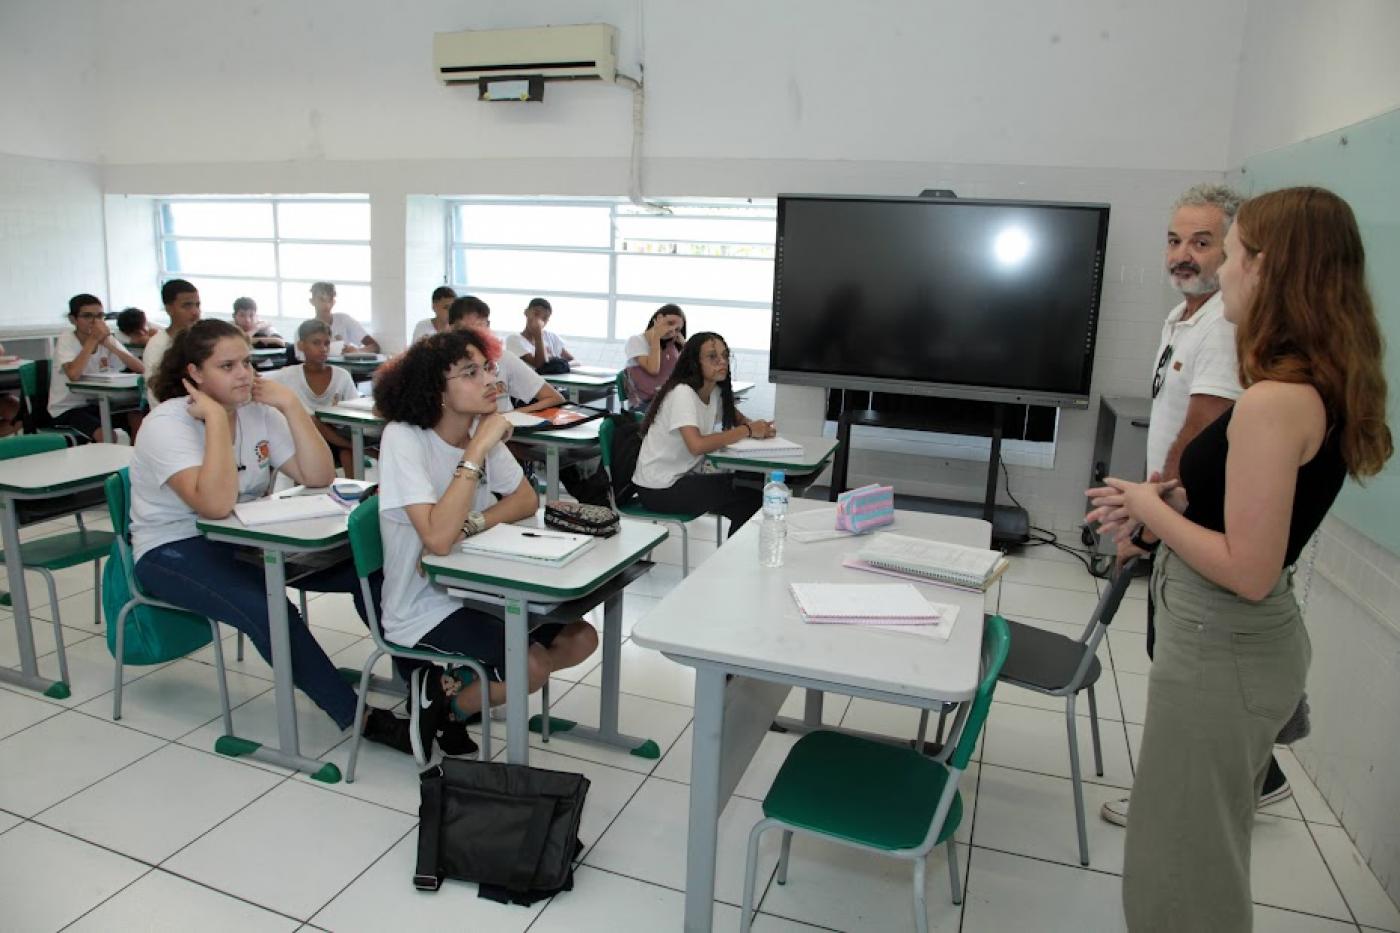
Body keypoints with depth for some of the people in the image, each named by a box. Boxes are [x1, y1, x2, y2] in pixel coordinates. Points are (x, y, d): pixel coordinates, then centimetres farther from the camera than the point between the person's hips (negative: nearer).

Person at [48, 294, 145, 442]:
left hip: (97, 404, 5)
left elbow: (141, 369, -14)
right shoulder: (66, 339, -13)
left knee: (139, 420, -16)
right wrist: (93, 339, -26)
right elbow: (74, 375, -34)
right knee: (106, 435, -28)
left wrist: (109, 344, -23)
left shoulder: (108, 339, 0)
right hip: (67, 409, -5)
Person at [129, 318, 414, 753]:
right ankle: (361, 719, -24)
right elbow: (216, 505, -33)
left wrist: (290, 404, -14)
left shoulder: (258, 412, 0)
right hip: (174, 552, -6)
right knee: (268, 610, -35)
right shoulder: (167, 424, -17)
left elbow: (319, 477, -9)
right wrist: (216, 417, -29)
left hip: (244, 540, 6)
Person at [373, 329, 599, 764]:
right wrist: (478, 449, -32)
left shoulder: (480, 428, -3)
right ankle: (446, 707, 8)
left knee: (580, 637, 0)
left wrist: (471, 524, -19)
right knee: (533, 667, -21)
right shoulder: (402, 438, -23)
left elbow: (526, 500, 0)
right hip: (422, 609, -7)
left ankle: (458, 677, 12)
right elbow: (438, 539, -34)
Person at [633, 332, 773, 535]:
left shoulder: (716, 392, 5)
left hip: (684, 476, 8)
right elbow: (696, 445, -34)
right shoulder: (682, 393, -21)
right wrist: (748, 430, -25)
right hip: (658, 489, -8)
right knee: (752, 499, -9)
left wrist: (759, 428, -12)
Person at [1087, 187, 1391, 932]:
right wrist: (1166, 500, 3)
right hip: (1245, 640, 10)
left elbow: (1248, 571, -26)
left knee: (1182, 859, 12)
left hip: (1220, 649, -9)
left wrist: (1152, 508, -13)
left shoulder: (1275, 402, -26)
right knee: (1207, 845, 29)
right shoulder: (1320, 388, 4)